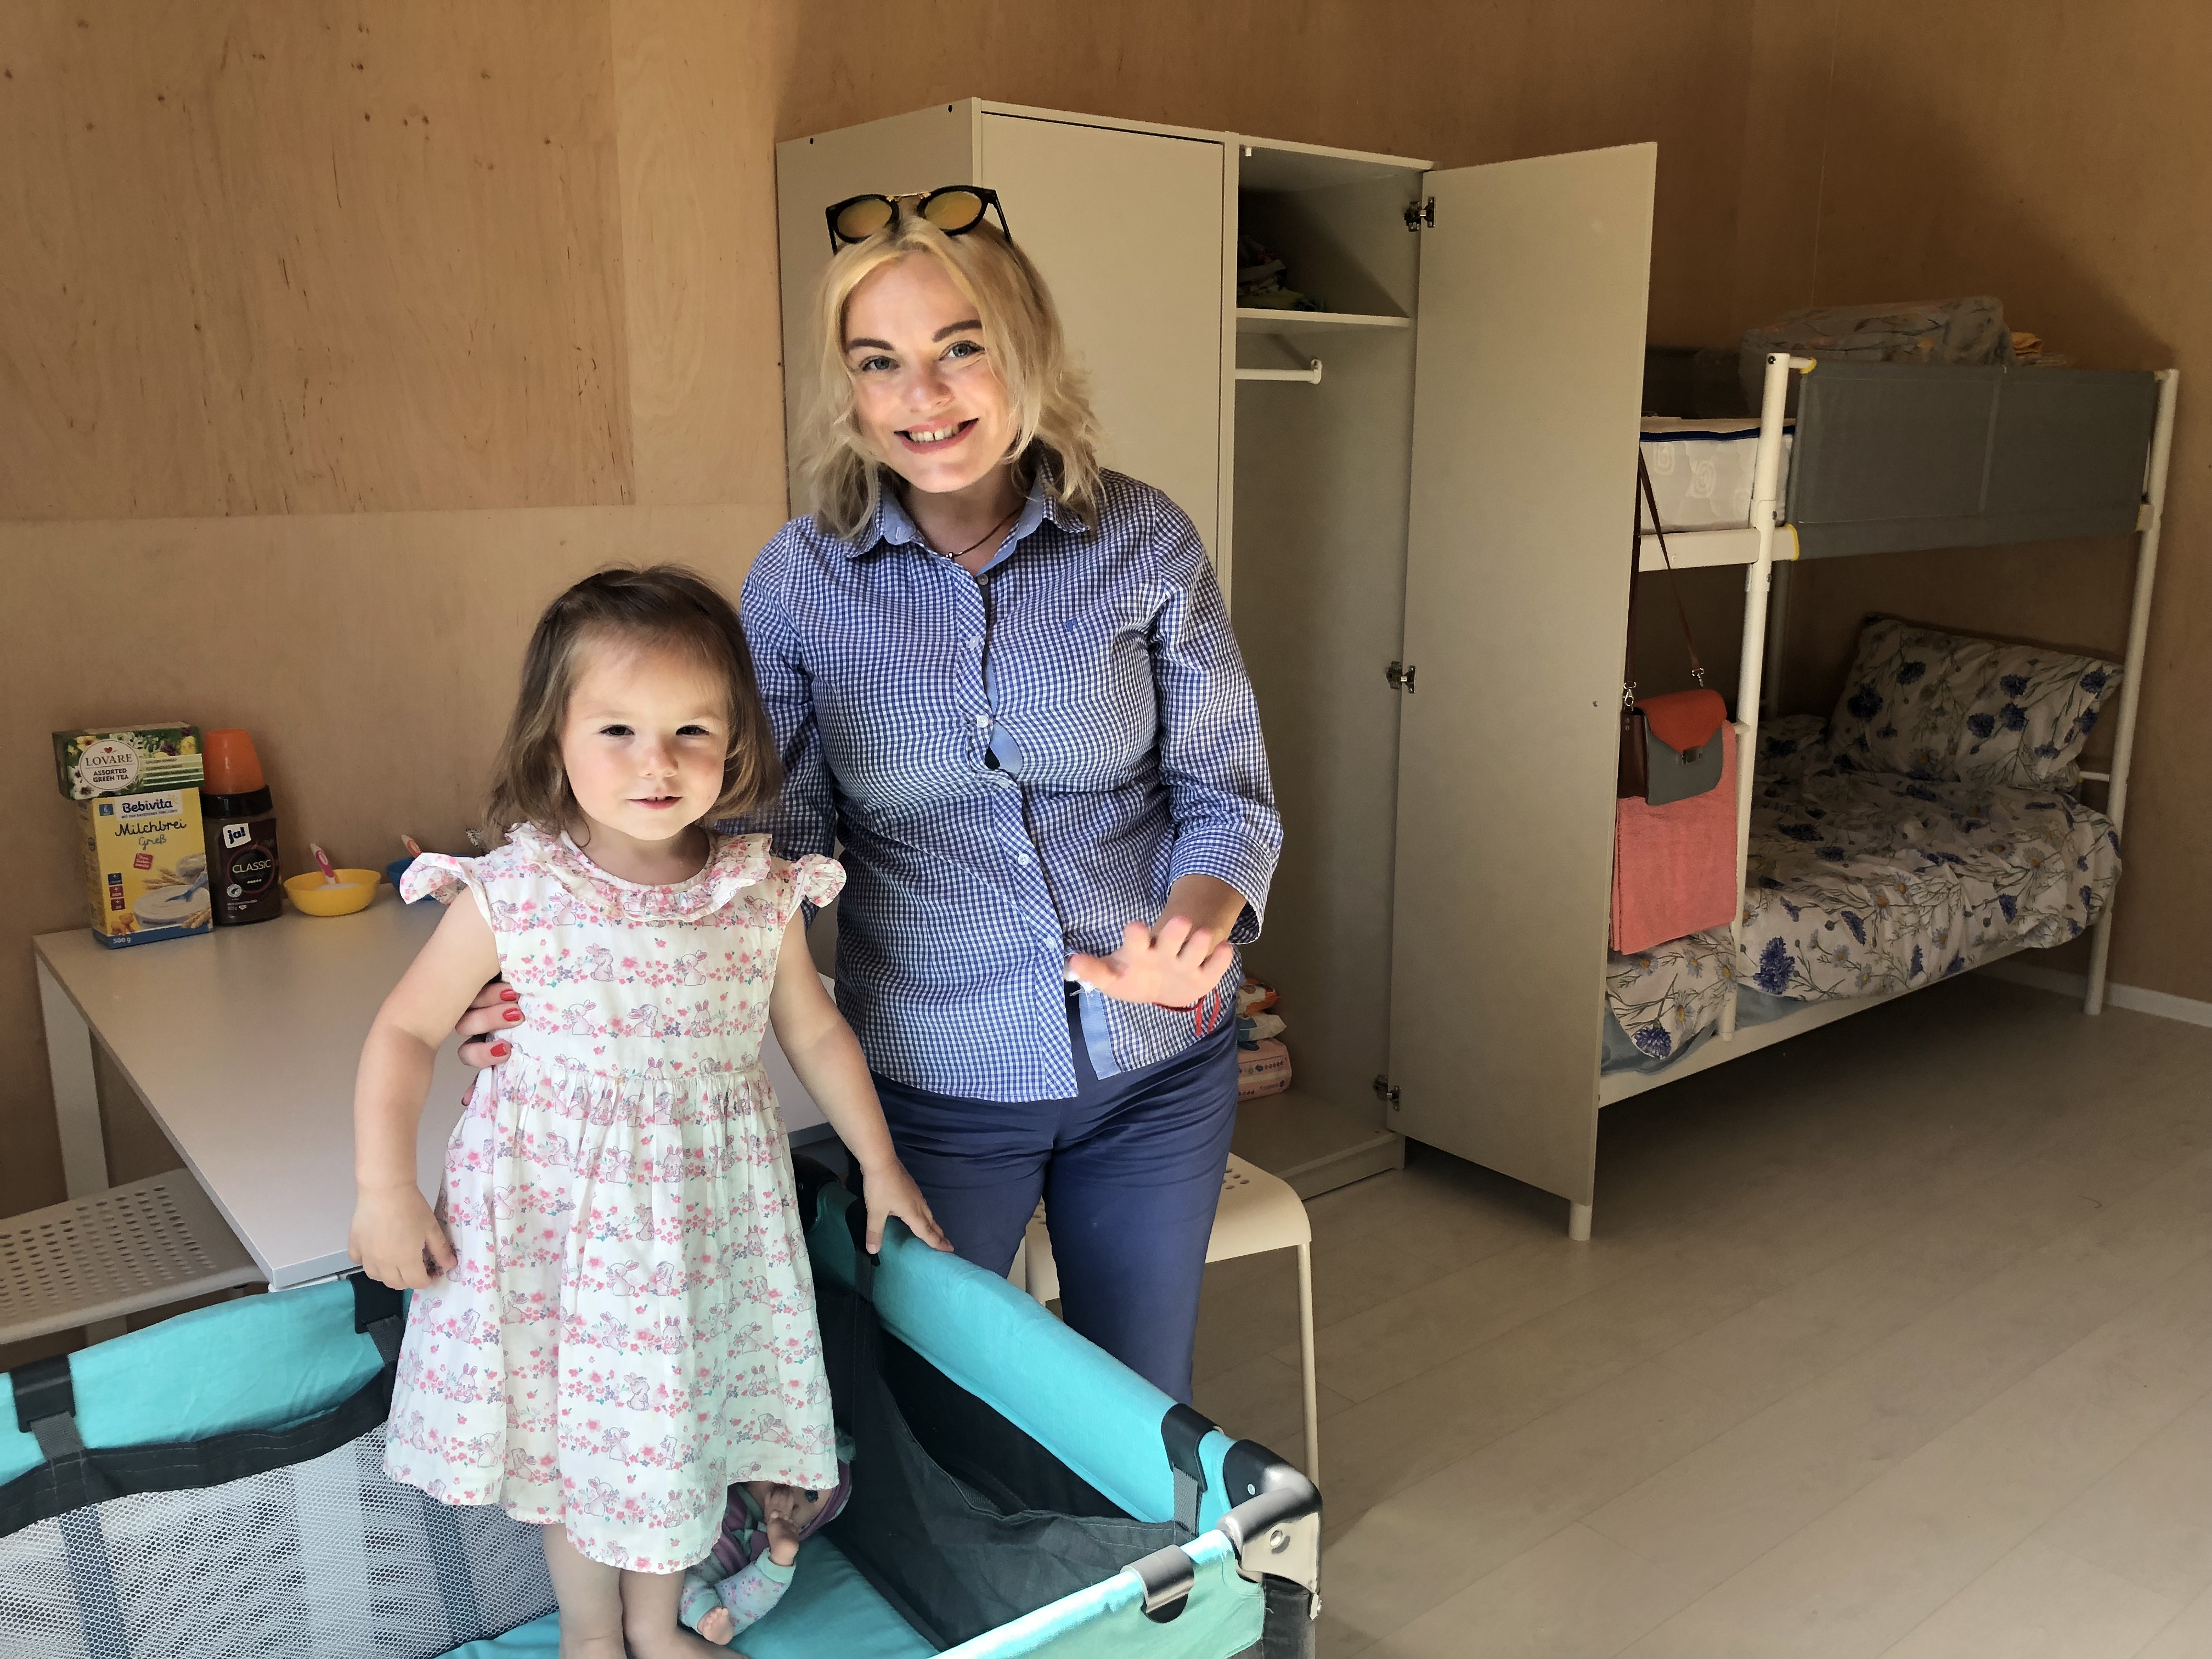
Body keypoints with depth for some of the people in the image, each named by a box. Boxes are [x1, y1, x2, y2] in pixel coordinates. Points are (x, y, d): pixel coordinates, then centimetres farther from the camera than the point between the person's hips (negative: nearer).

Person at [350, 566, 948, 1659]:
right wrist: (384, 1189, -9)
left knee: (678, 1413, 16)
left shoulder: (761, 895, -8)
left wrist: (879, 1163, 10)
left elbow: (815, 1034, 5)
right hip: (555, 1201, -1)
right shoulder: (511, 894, -15)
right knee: (574, 1416, 14)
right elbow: (406, 1030, -5)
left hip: (703, 1204, 2)